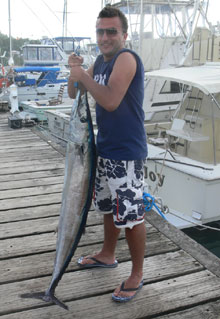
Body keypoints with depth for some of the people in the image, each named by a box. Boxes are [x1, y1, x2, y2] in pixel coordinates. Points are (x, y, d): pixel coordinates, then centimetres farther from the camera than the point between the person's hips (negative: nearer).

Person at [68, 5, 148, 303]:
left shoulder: (127, 58, -17)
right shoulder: (101, 61, 10)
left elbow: (111, 101, -29)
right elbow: (73, 94, 13)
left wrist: (83, 76, -18)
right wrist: (74, 70, -6)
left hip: (126, 153, -9)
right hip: (104, 148, 9)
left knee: (131, 215, 0)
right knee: (109, 207, 23)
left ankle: (136, 275, 18)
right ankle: (107, 255, 43)